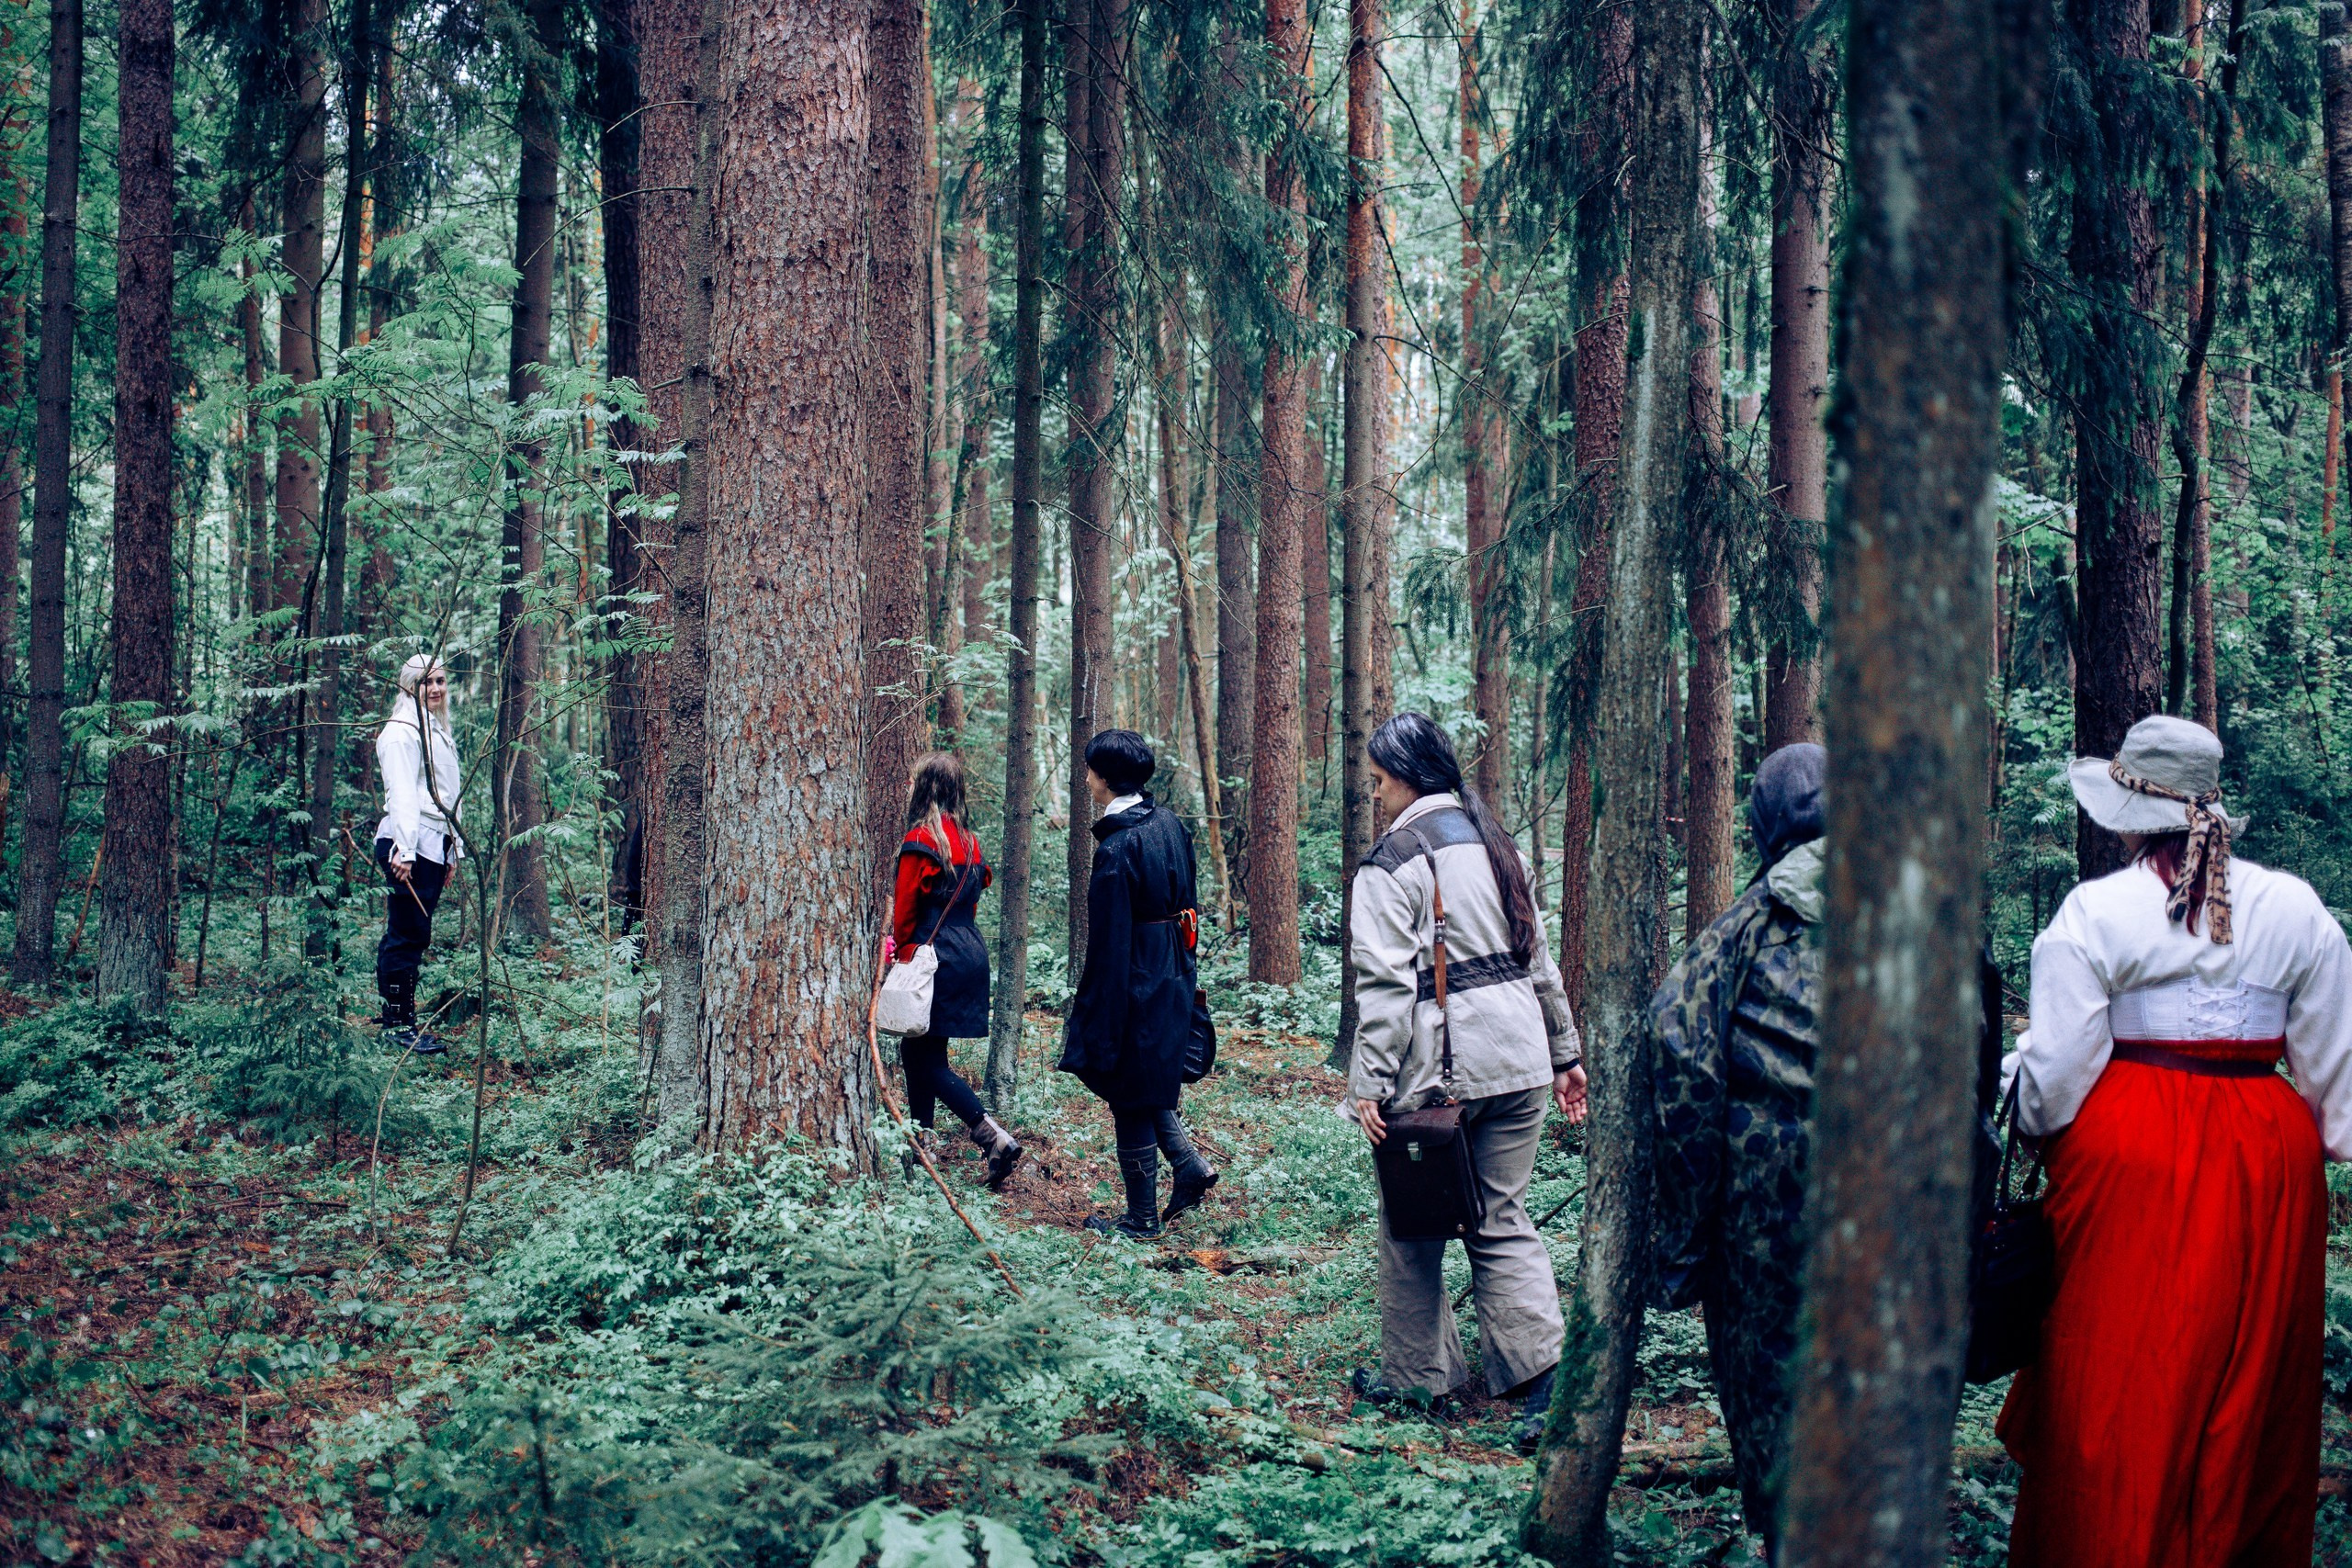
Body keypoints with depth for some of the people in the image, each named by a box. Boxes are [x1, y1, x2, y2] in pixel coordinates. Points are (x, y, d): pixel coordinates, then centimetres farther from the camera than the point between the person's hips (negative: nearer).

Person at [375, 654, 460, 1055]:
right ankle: (398, 1024, -7)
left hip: (435, 845, 9)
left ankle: (403, 1019, 10)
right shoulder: (401, 731, -7)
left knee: (415, 936, 8)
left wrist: (454, 847, 21)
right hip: (409, 846, -9)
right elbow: (401, 794, -15)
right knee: (407, 936, -9)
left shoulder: (438, 730, 22)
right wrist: (404, 850, -22)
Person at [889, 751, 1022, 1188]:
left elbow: (904, 910, -9)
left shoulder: (921, 840, -13)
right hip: (971, 952, 9)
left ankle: (994, 1137, -15)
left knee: (928, 1060, -5)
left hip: (936, 958, -9)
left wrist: (902, 953, 6)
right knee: (917, 1053, 16)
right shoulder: (967, 840, 12)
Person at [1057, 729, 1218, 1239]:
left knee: (1130, 1099, 4)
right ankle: (1190, 1165, 15)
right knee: (1148, 1088, 24)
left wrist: (1096, 1021, -16)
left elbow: (1110, 945, -20)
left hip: (1135, 983, -8)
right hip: (1174, 979, 8)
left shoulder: (1117, 848, -21)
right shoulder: (1170, 824, 4)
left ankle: (1142, 1218, 13)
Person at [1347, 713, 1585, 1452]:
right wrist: (1564, 1051, 23)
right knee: (1504, 1220, 9)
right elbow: (1538, 956, 17)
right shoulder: (1495, 842, 13)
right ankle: (1545, 1371, -5)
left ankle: (1417, 1374, 20)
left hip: (1435, 1069, -6)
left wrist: (1369, 1083, -14)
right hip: (1517, 1059, 6)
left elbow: (1385, 982, -15)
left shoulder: (1393, 862, -10)